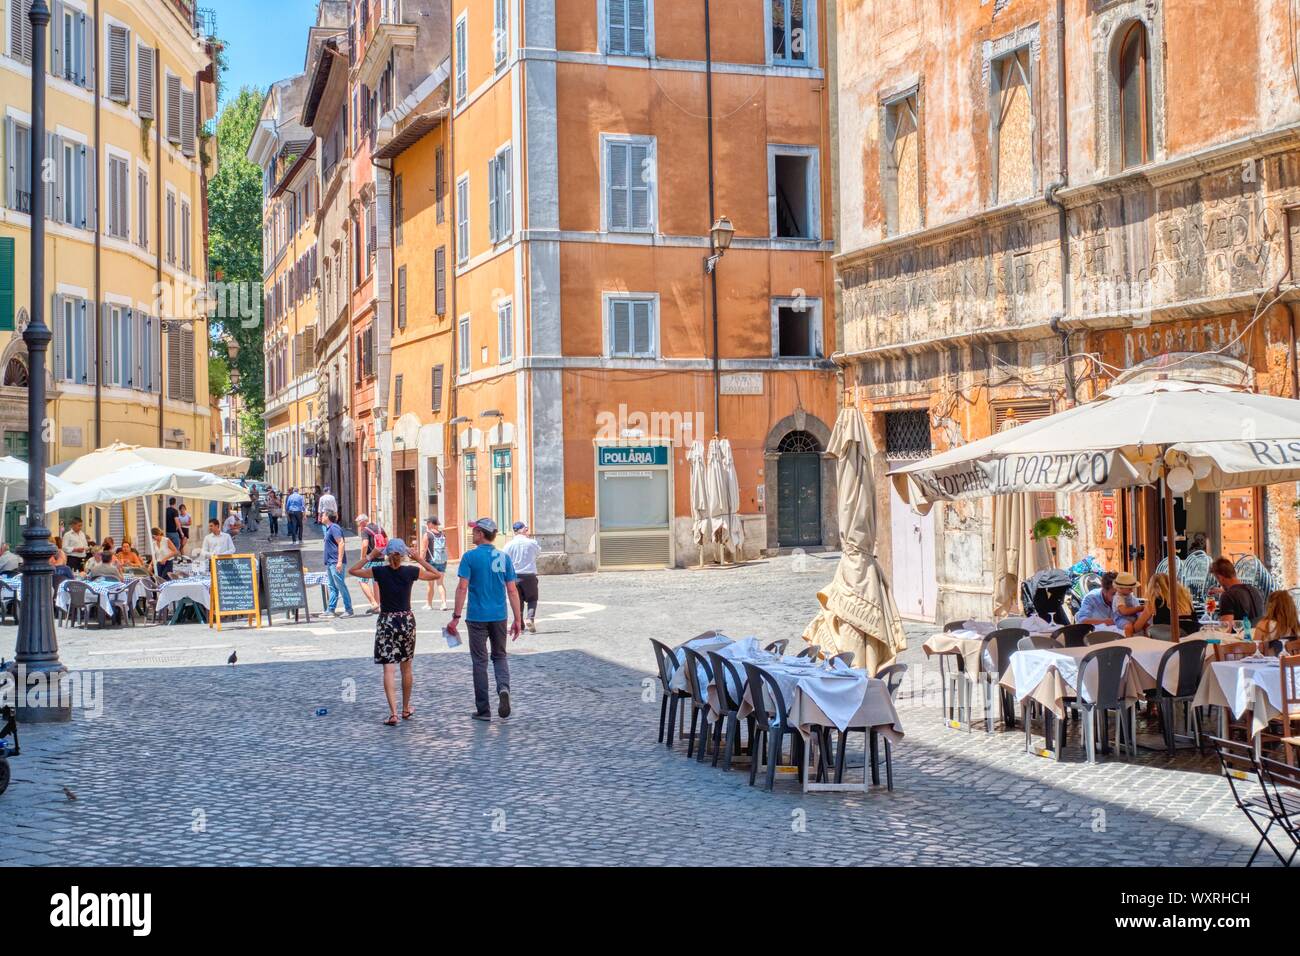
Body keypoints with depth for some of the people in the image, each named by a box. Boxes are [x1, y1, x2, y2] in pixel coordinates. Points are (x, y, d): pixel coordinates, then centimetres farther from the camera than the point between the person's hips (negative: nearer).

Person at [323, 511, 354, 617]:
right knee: (332, 587, 10)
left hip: (335, 563, -10)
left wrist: (340, 561, -24)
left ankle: (348, 610, -5)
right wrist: (327, 564, 26)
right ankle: (330, 610, 13)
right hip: (330, 562, 10)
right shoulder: (329, 528, 18)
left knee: (341, 586, -7)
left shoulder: (334, 528, -12)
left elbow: (341, 543, -19)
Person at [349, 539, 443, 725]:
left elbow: (352, 570, 4)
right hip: (407, 621, 2)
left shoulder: (378, 571, -9)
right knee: (406, 668, 16)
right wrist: (419, 559, 6)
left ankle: (393, 713, -14)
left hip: (386, 622, -2)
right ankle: (406, 709, 28)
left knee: (389, 669, -4)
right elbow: (437, 575, 9)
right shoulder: (411, 572, -6)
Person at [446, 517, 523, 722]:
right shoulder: (504, 558, 2)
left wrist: (456, 616, -9)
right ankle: (503, 688, -10)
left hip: (477, 617, -3)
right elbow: (512, 591, 2)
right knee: (500, 656, 18)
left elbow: (462, 588, -13)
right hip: (499, 616, 3)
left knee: (480, 661, 6)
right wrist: (517, 619, 7)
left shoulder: (470, 556, -7)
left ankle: (483, 710, 10)